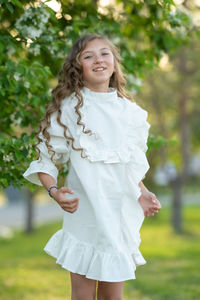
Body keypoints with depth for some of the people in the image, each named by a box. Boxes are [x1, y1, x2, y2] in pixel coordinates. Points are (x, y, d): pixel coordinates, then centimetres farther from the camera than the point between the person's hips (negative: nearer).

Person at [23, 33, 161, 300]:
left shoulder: (129, 111, 8)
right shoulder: (69, 107, -5)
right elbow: (46, 158, -3)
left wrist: (143, 194, 3)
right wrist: (54, 191, -20)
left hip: (122, 212, 4)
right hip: (86, 213, -3)